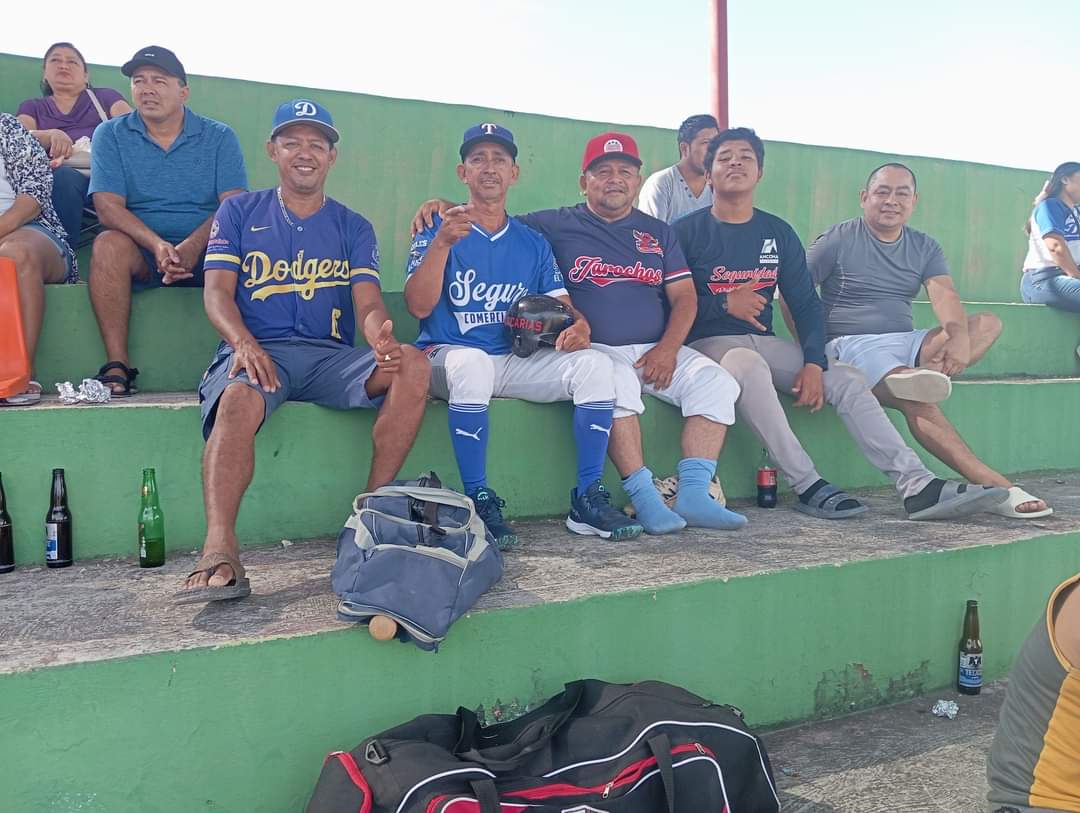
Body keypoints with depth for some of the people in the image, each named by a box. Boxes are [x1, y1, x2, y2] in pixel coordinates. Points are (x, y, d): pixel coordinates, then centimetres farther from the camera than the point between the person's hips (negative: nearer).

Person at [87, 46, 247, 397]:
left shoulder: (219, 137, 7)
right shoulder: (110, 135, 9)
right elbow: (108, 206, -5)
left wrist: (193, 246, -26)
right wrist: (157, 245, -25)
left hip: (205, 251, 0)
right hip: (142, 253, 1)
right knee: (109, 244, -31)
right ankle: (116, 365, -30)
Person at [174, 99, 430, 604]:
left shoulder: (353, 228, 18)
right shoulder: (239, 212, 16)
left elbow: (369, 304, 4)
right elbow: (217, 291, 3)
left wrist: (382, 340, -23)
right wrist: (244, 344, -20)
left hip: (331, 356, 2)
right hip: (256, 351, -1)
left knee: (413, 365, -26)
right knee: (238, 400, -37)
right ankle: (219, 552, -47)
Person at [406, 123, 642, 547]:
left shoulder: (533, 242, 16)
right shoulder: (437, 230, 5)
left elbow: (562, 306, 10)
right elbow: (419, 306, -9)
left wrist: (579, 326, -14)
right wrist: (442, 243, -21)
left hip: (518, 361, 4)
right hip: (447, 358, -4)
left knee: (595, 363, -20)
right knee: (471, 361, -39)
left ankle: (587, 500, -16)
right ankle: (479, 502, -31)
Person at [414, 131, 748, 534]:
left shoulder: (658, 232, 19)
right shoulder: (556, 225, 10)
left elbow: (684, 296, 11)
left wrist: (667, 349, -6)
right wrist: (444, 205, -10)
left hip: (655, 350, 4)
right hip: (594, 348, -4)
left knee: (715, 381, -19)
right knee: (617, 380, -37)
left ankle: (694, 495, -20)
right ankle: (644, 497, -30)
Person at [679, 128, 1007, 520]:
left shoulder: (778, 233, 13)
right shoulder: (687, 231, 1)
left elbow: (806, 304, 9)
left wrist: (813, 363, -6)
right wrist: (725, 304, -18)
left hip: (765, 342, 5)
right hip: (710, 342, -5)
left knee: (845, 378, -15)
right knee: (748, 364, -38)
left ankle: (917, 486, -20)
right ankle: (808, 486, -33)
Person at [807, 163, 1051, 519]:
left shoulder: (925, 248, 14)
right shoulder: (838, 239, 1)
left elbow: (944, 295, -4)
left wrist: (960, 337, -25)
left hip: (907, 343, 6)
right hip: (855, 343, -6)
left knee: (989, 323, -12)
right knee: (917, 399, -33)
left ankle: (924, 373, -37)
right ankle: (993, 485, -36)